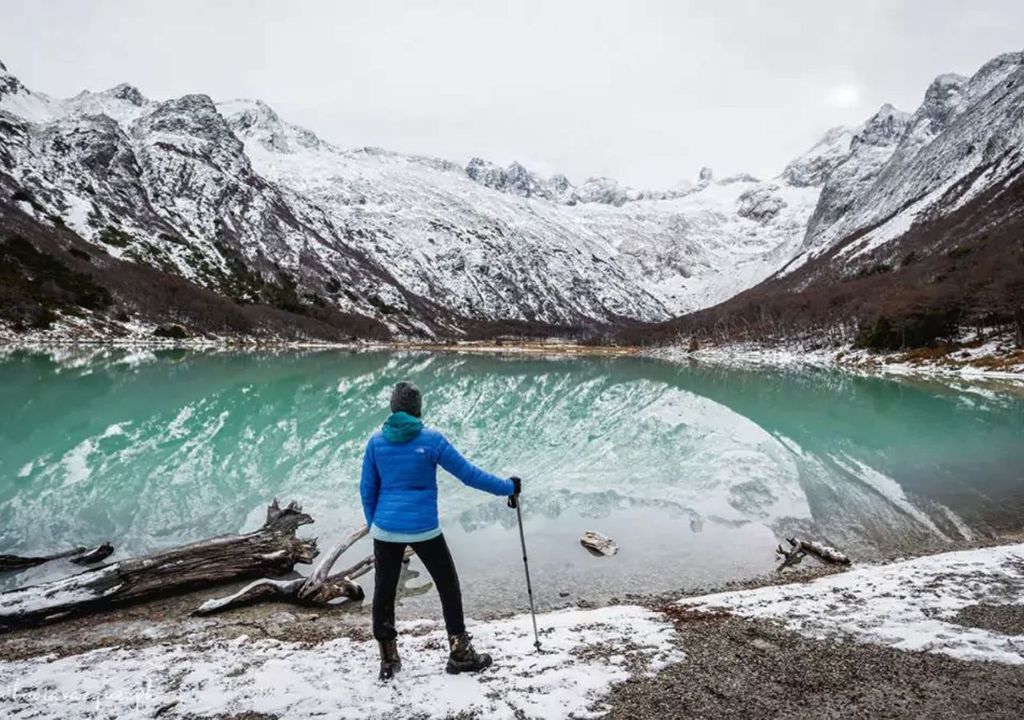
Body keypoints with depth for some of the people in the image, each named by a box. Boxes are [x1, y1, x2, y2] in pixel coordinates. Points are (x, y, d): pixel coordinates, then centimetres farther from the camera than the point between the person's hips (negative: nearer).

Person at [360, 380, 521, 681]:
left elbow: (367, 489, 6)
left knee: (384, 591, 16)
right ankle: (460, 653, 23)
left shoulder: (376, 441, -1)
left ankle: (388, 659, 25)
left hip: (385, 529, 3)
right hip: (423, 529, -3)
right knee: (448, 586, 15)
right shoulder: (431, 439, -10)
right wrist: (508, 487, 4)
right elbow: (468, 473, -7)